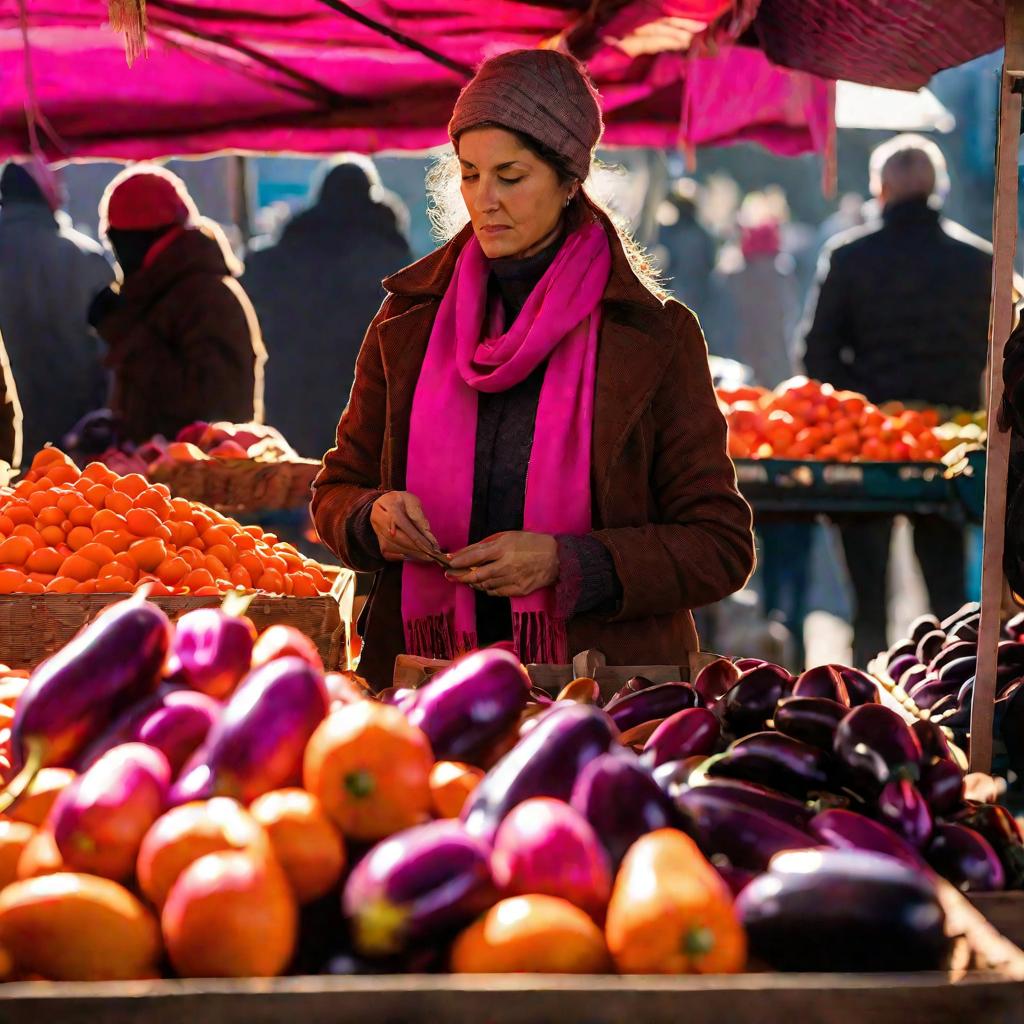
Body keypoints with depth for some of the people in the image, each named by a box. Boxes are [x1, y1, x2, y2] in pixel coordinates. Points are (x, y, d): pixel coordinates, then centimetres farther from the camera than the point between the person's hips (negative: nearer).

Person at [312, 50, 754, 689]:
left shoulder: (655, 335, 1)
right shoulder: (410, 318, 10)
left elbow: (721, 546, 1)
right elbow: (338, 489, 17)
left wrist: (567, 563, -12)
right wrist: (373, 517, -6)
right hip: (424, 679, 3)